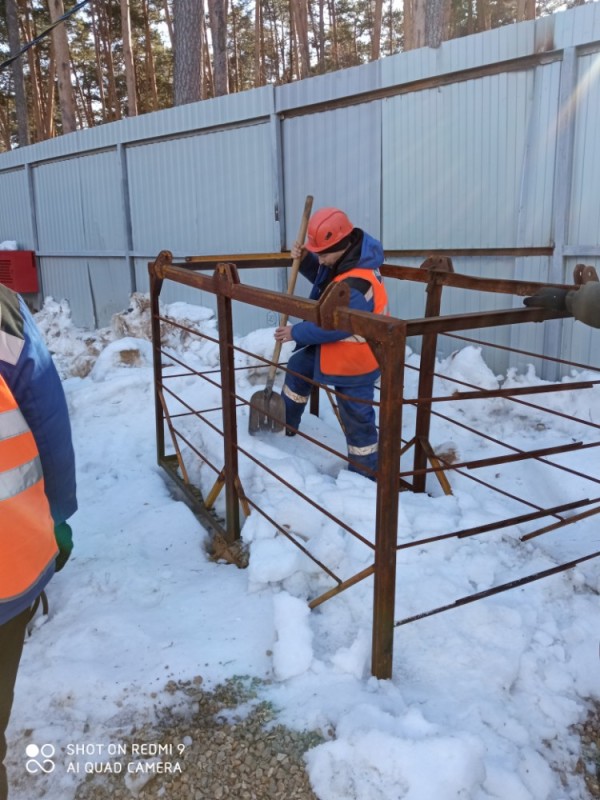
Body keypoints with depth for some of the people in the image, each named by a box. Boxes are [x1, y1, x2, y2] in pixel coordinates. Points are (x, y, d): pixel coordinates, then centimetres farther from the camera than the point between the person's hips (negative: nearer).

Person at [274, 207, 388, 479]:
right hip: (332, 346, 11)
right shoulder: (342, 259, -4)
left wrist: (296, 332, -19)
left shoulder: (357, 283, -35)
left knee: (356, 417, 0)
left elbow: (333, 326, -31)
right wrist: (305, 260, -4)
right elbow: (323, 280, 15)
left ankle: (365, 476, 16)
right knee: (298, 366, 27)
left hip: (353, 360, -11)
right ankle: (285, 424, 47)